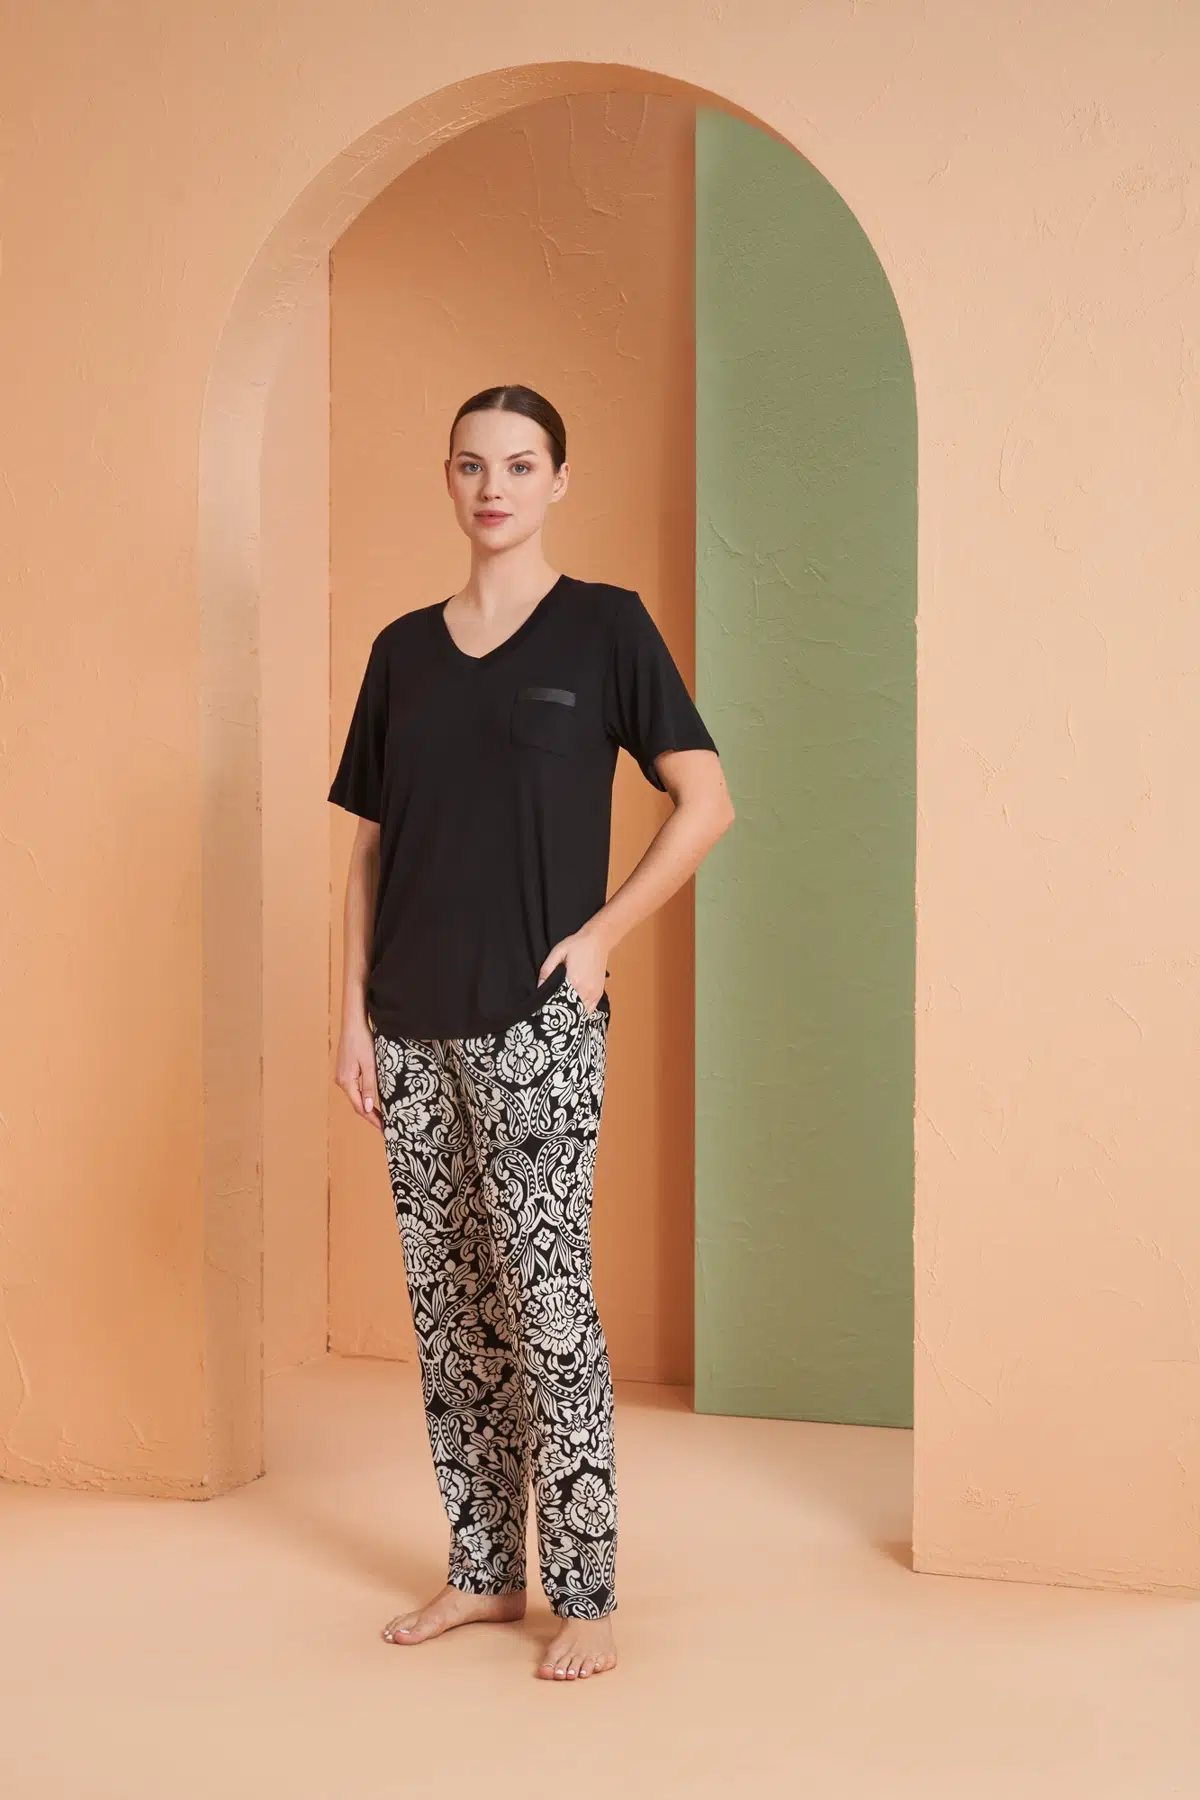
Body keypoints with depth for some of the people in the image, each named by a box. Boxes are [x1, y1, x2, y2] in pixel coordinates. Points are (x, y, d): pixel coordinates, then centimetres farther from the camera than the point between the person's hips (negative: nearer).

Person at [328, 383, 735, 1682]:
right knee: (446, 1303, 10)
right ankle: (482, 1570, 22)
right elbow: (369, 845, 13)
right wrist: (356, 1013, 7)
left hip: (534, 1022, -5)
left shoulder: (604, 625, -1)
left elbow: (705, 802, -3)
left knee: (545, 1299, -5)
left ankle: (585, 1596, 4)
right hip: (414, 1027, 5)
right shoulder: (403, 648, 12)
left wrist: (602, 934, -9)